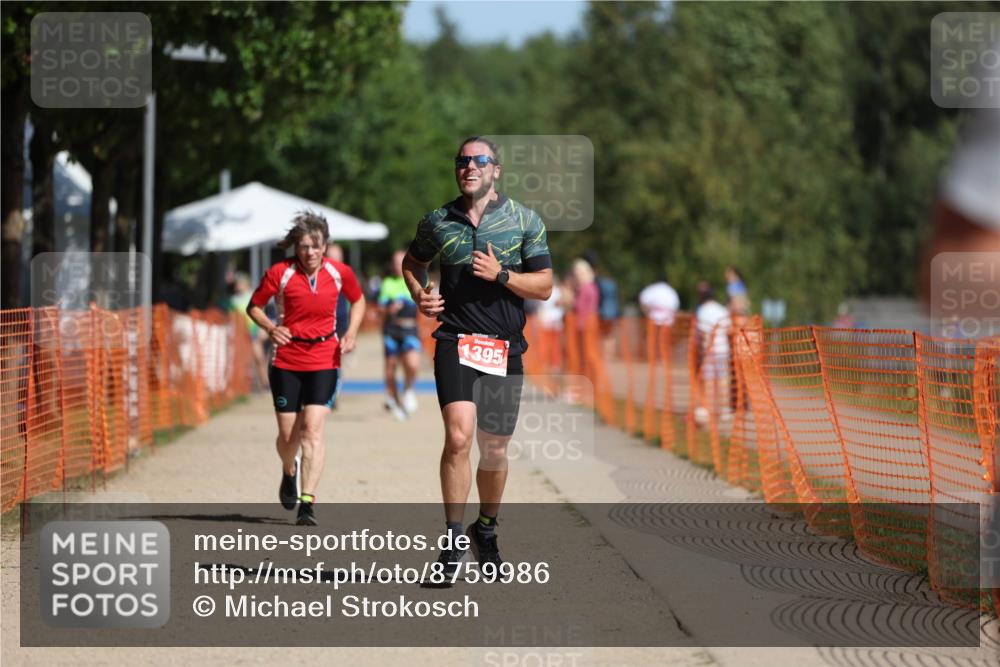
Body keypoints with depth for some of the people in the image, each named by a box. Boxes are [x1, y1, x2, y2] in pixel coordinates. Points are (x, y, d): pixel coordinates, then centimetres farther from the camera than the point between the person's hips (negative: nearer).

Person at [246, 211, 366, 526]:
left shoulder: (339, 272, -2)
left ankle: (307, 502, -17)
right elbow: (254, 306, 5)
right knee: (288, 434, 4)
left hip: (324, 360, 0)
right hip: (287, 361, 0)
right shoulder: (280, 273, -7)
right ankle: (289, 473, 40)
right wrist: (271, 328, -14)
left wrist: (351, 333, 2)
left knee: (313, 428, -14)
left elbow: (358, 300, 18)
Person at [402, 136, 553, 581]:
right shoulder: (438, 222, 7)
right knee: (458, 436, -20)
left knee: (494, 446, 9)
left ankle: (486, 531, 32)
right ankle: (453, 540, -15)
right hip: (456, 341, -1)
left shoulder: (524, 220, 4)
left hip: (505, 347, 1)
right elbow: (412, 261, 26)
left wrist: (500, 274, -13)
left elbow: (544, 286, 2)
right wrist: (420, 295, 6)